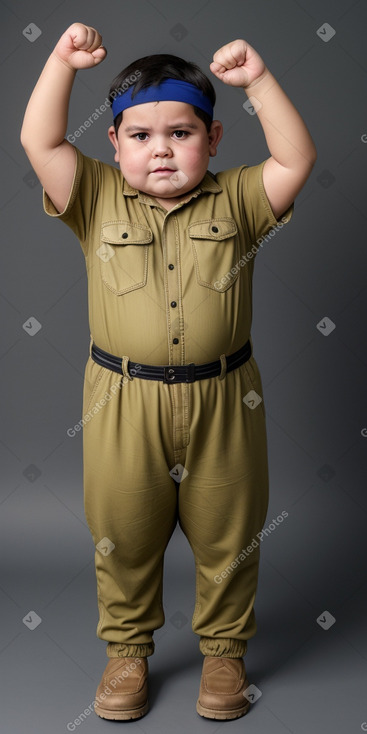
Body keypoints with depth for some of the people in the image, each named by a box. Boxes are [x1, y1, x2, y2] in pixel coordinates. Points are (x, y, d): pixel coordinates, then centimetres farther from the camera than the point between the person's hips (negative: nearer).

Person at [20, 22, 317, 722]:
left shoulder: (234, 201, 0)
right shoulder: (98, 199, 0)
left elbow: (297, 159, -10)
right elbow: (39, 143, -9)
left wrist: (258, 80, -17)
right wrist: (62, 62, -17)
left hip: (221, 400, 0)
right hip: (123, 403, 0)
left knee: (227, 535, 14)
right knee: (123, 534, 14)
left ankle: (224, 647, 37)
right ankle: (128, 647, 38)